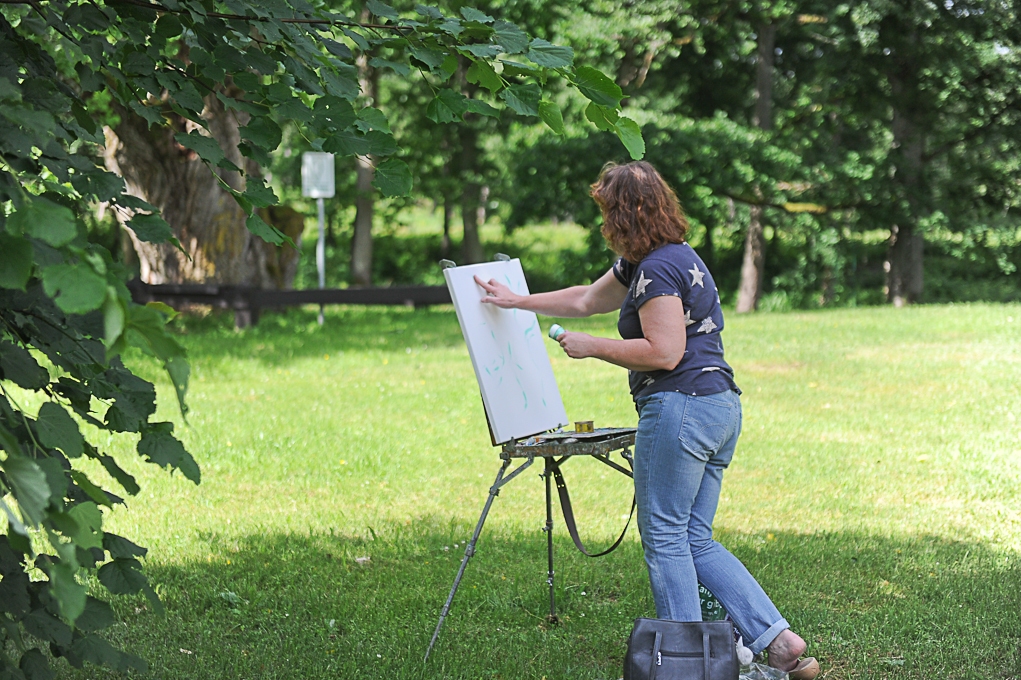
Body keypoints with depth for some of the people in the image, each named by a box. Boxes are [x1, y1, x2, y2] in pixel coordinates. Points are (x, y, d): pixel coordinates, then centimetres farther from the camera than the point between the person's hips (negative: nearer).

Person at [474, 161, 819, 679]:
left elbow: (664, 352, -19)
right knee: (696, 541, 11)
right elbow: (586, 300, 31)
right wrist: (515, 301, 36)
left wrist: (591, 347, -10)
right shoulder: (649, 262, 20)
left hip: (680, 405, -10)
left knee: (664, 538, -1)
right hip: (721, 407, 10)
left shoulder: (658, 268, -12)